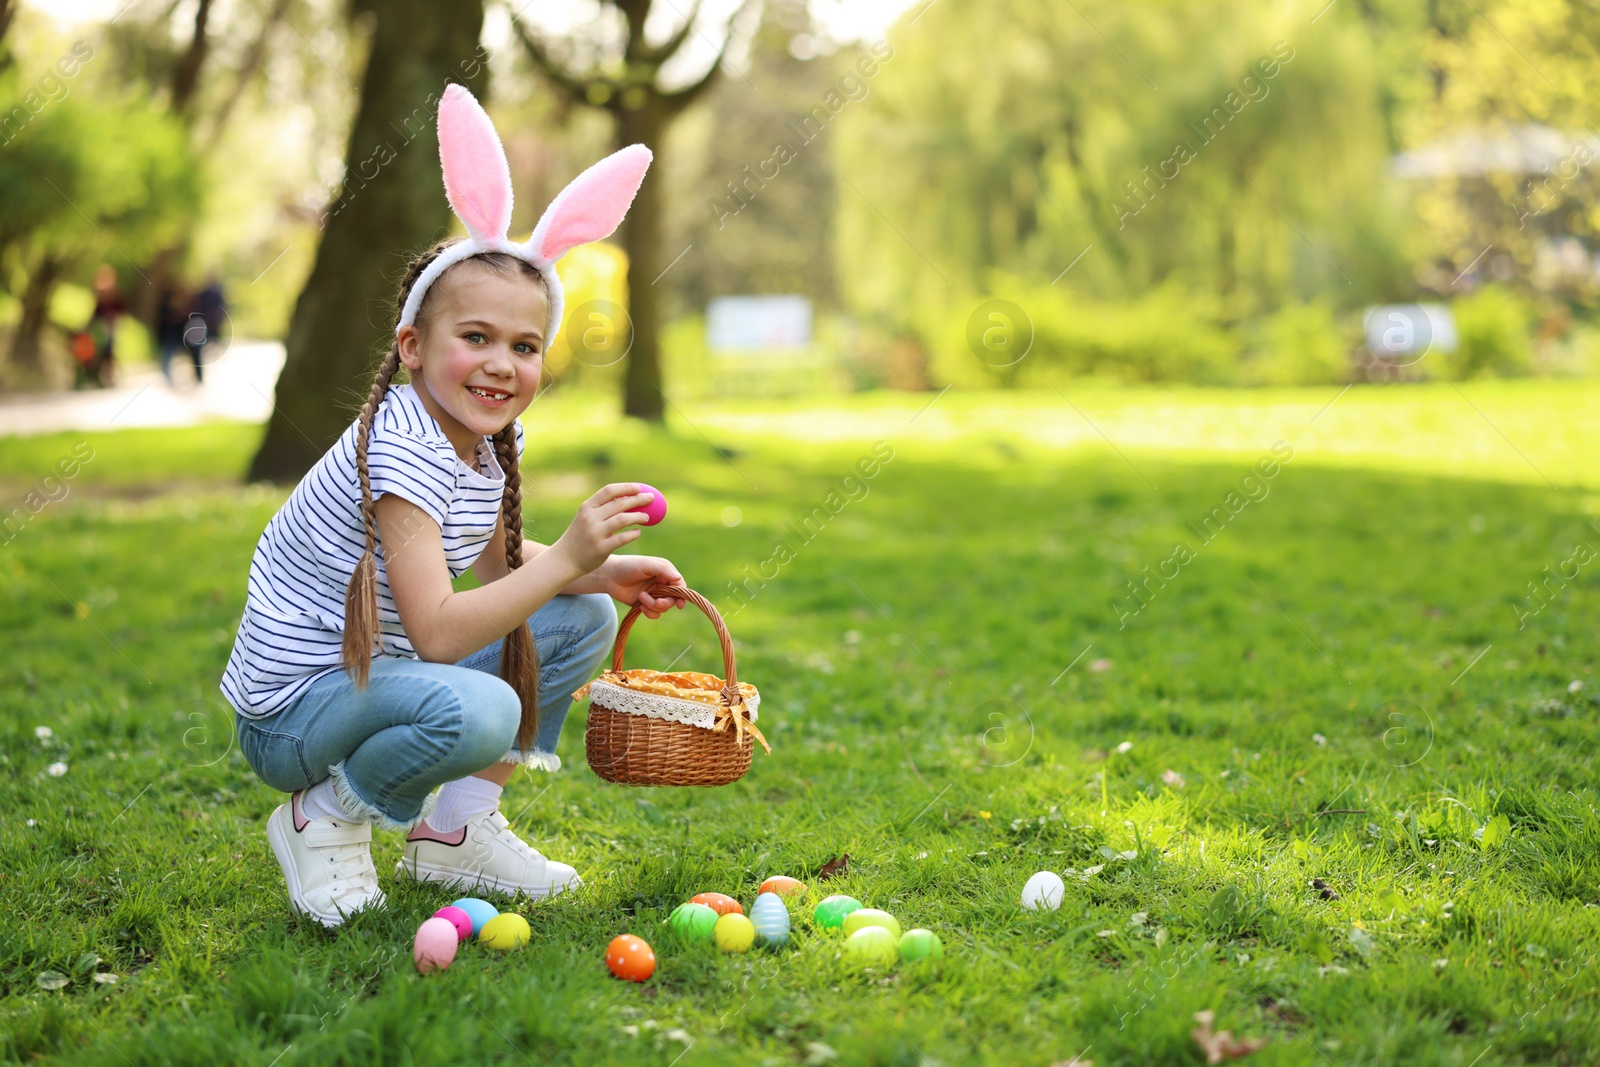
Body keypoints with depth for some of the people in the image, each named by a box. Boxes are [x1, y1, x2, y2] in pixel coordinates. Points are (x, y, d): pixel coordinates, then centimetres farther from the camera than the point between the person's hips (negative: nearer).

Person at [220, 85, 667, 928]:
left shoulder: (486, 440, 2)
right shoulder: (402, 451, -25)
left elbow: (498, 561, 20)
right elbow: (437, 631, -31)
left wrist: (603, 571, 5)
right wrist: (567, 558, -34)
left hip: (375, 673, 10)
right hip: (290, 709, -9)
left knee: (586, 622, 9)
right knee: (473, 709, -37)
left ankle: (456, 827, 11)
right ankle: (324, 819, -7)